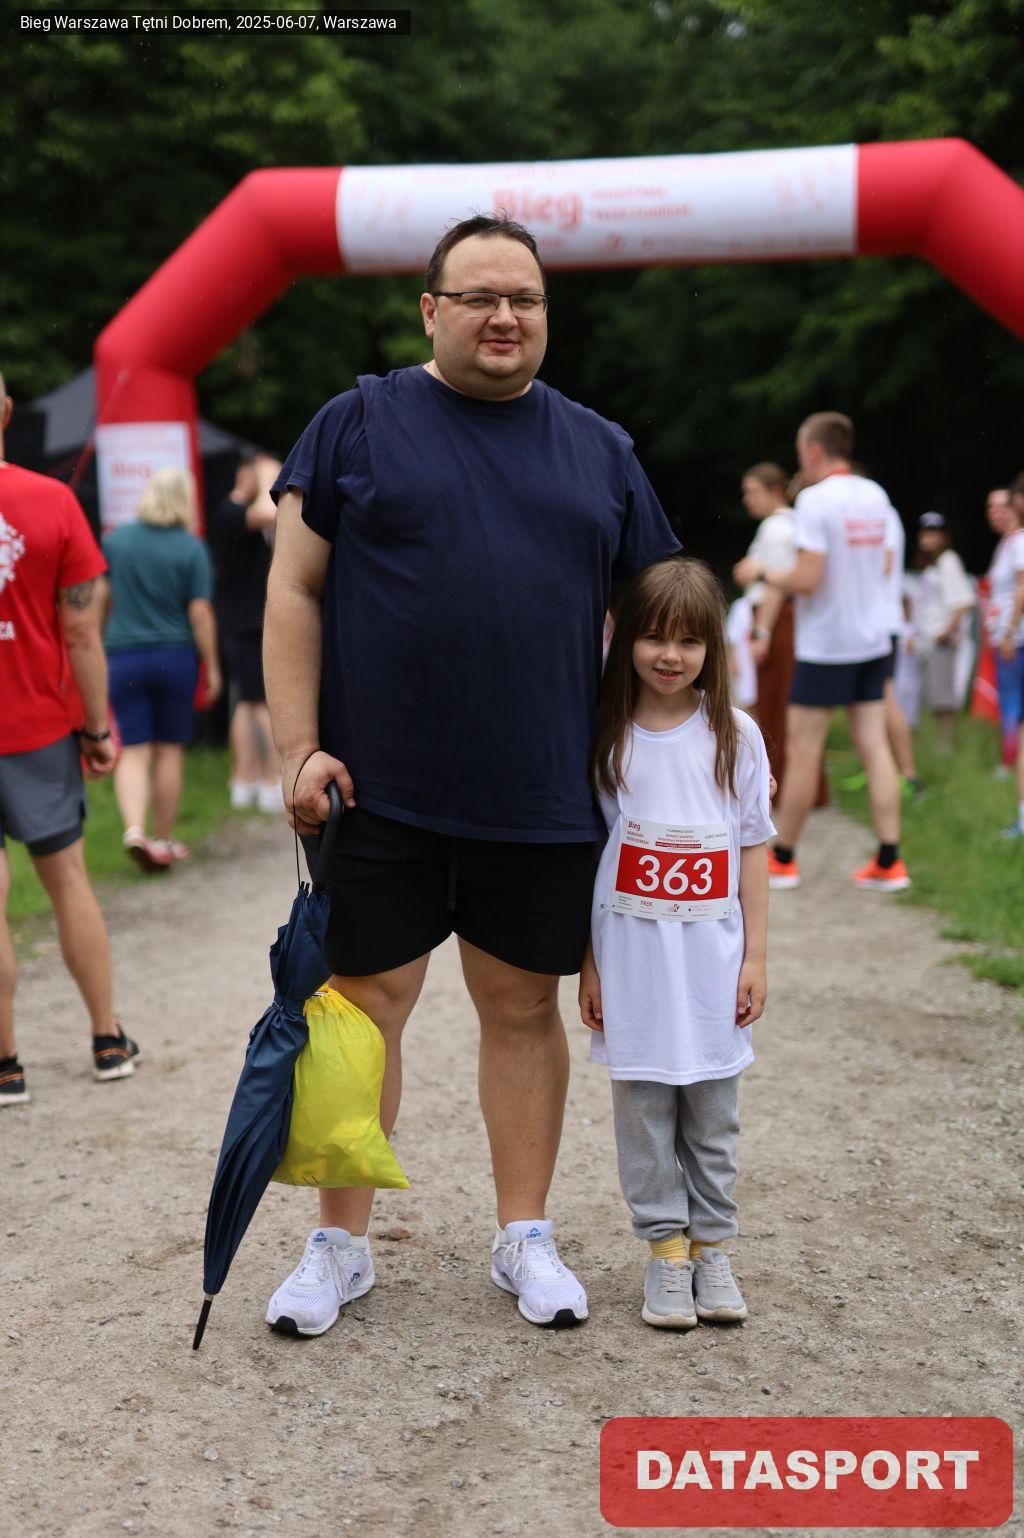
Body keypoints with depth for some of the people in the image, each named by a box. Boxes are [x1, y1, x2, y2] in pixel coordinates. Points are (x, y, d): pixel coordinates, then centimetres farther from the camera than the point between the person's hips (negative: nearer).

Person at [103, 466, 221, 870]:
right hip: (175, 655, -1)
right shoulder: (192, 548, -6)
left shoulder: (115, 540, 2)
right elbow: (200, 612, -9)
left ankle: (134, 829, -20)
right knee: (170, 750, 10)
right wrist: (212, 666, 0)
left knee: (134, 751, 1)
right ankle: (163, 840, 17)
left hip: (123, 657, 1)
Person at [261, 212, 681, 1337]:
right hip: (380, 793, -2)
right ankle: (339, 1244, 20)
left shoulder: (599, 450, 11)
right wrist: (301, 748, -8)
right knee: (360, 1006, 5)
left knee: (524, 1008, 11)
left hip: (542, 801, 2)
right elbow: (296, 592, 0)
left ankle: (524, 1237, 25)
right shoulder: (358, 423, 3)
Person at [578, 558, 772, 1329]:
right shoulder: (608, 738, -1)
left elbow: (753, 850, 3)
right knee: (644, 1106, 5)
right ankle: (665, 1248, 16)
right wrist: (589, 963, 0)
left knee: (713, 1110, 8)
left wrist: (756, 956, 0)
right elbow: (587, 855, 2)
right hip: (633, 955, 0)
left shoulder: (735, 736, 0)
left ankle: (711, 1245, 20)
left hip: (712, 955, 0)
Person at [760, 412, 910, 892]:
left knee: (802, 752, 2)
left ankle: (782, 859, 12)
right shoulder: (876, 496, 7)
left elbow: (807, 579, -20)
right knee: (874, 745, 6)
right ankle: (889, 862, 3)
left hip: (824, 646, -7)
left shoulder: (815, 500, -15)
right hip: (874, 640, 7)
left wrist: (771, 575, -3)